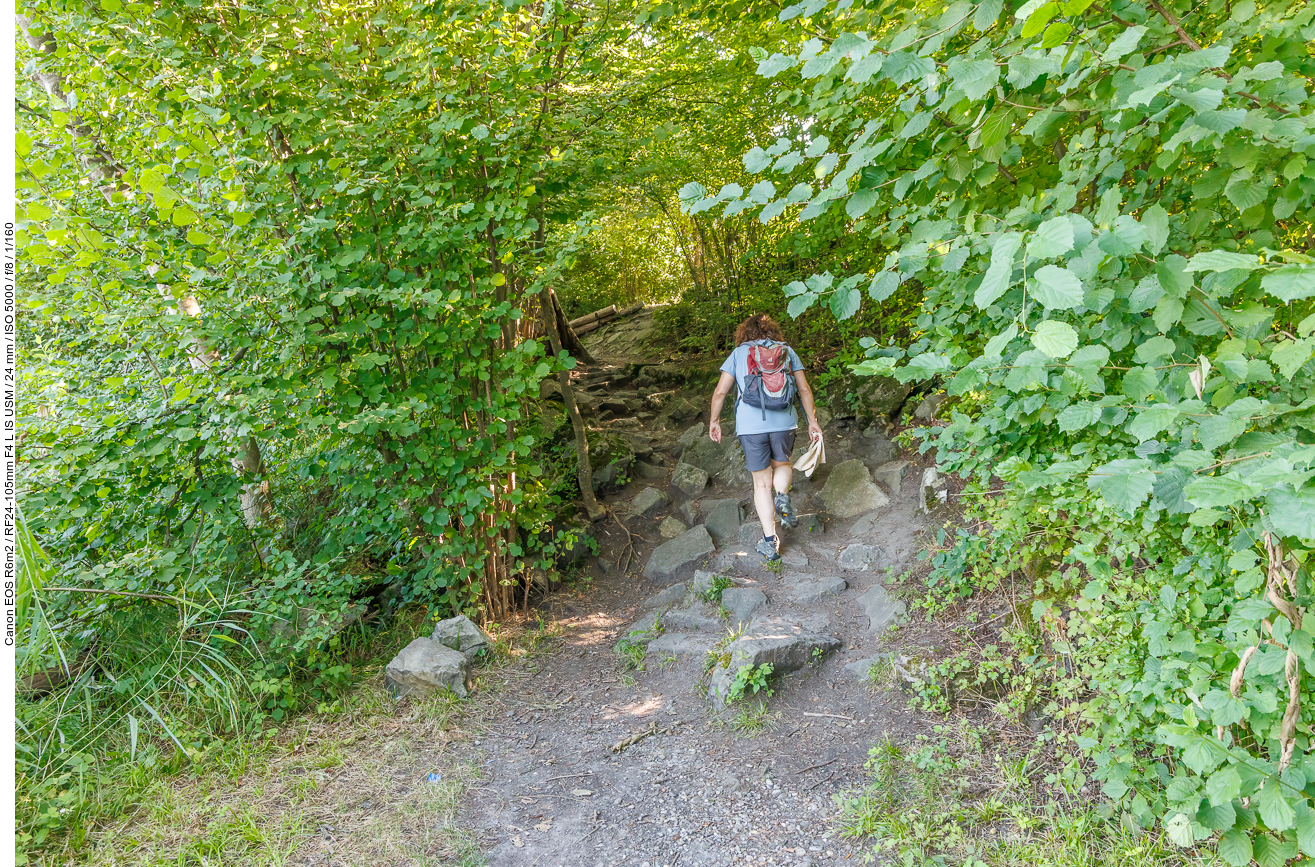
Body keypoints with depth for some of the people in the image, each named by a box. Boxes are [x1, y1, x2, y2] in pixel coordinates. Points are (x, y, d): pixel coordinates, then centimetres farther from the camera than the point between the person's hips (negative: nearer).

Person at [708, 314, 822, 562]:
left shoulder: (738, 353, 10)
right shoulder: (786, 351, 13)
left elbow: (720, 392, 5)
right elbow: (804, 389, 8)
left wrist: (714, 421, 17)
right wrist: (812, 420, 16)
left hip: (750, 425, -1)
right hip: (783, 421, 1)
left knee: (762, 483, 9)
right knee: (782, 464, 27)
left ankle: (770, 542, 6)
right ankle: (782, 496, -4)